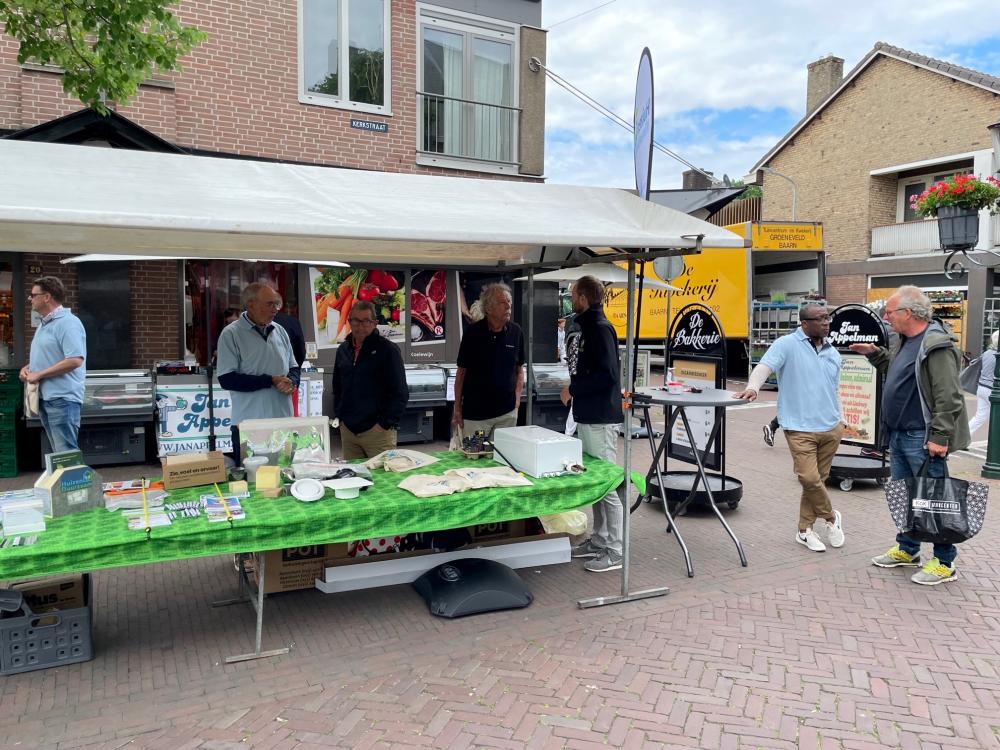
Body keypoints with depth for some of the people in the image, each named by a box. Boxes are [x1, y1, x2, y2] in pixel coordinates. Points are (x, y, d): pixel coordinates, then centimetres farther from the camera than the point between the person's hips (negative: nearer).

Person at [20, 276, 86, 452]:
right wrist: (28, 367, 7)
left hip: (62, 398, -10)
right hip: (45, 397, 10)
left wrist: (39, 374, -18)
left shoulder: (67, 322, -14)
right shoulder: (45, 323, 17)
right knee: (59, 452, 14)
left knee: (67, 453, -7)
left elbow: (75, 360, -24)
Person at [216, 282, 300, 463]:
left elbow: (293, 368, 19)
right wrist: (271, 381, -15)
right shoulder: (231, 334, -7)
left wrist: (292, 382, -5)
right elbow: (227, 379, -14)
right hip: (249, 425, -5)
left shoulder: (279, 331, 11)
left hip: (283, 421, 5)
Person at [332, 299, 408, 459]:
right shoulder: (343, 350, 12)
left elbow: (400, 393, -10)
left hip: (377, 431, -5)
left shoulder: (387, 349, -6)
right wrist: (339, 417, 11)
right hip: (347, 430, 5)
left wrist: (385, 424, -14)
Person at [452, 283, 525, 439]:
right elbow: (461, 371, 0)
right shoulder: (473, 332, -6)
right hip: (475, 411, -2)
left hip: (507, 412, 2)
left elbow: (519, 369, 10)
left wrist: (517, 398, 0)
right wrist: (457, 408, 0)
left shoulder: (515, 331, 1)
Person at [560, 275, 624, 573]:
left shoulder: (600, 328, -16)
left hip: (601, 418, -10)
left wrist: (573, 389, -15)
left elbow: (607, 374, -23)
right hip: (586, 415, 10)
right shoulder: (583, 326, 13)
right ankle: (599, 540, 29)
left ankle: (615, 551, 6)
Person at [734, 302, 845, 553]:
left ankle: (805, 530, 23)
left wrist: (841, 421, 22)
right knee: (809, 479, -12)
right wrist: (753, 387, -38)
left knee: (817, 479, 9)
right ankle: (831, 518, 16)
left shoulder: (833, 353, 15)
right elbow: (765, 366, -20)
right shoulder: (787, 344, -6)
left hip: (831, 429, 6)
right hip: (800, 428, -6)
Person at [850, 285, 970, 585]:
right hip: (899, 435, 10)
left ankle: (944, 563, 12)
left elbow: (948, 397, -22)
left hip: (923, 439, -10)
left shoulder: (936, 346, -18)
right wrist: (874, 352, 17)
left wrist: (940, 437, -23)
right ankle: (907, 550, 31)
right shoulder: (906, 342, 12)